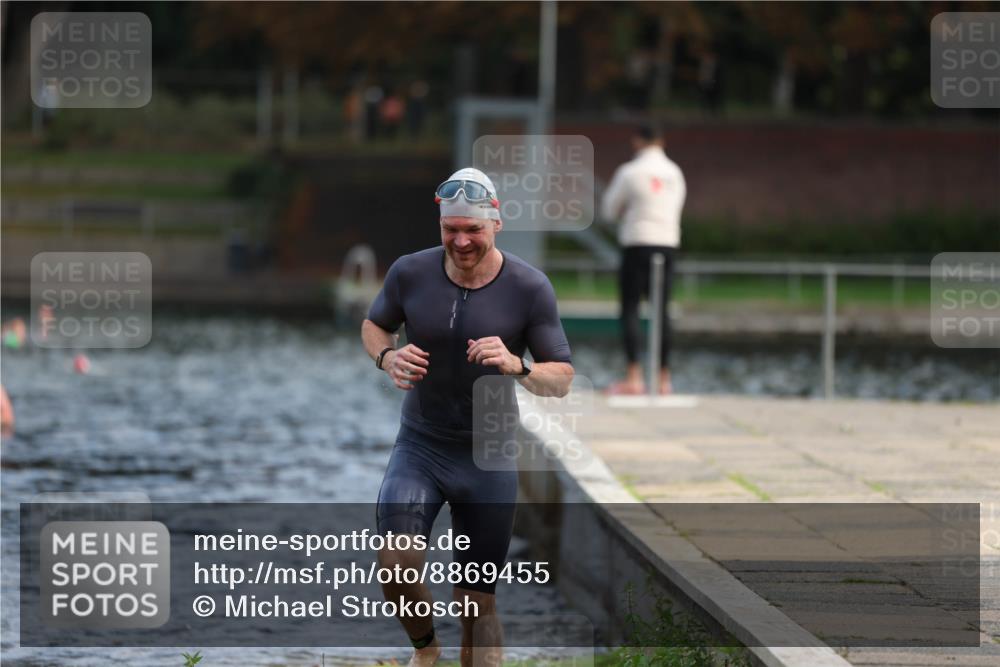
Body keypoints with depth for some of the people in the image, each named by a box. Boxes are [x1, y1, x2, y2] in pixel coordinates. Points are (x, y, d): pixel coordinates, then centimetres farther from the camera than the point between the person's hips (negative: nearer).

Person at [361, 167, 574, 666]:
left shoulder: (529, 288, -11)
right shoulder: (410, 273, -8)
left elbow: (561, 381, -8)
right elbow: (373, 325, 12)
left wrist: (516, 366, -30)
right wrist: (387, 356, -12)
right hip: (418, 448, 0)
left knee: (479, 604, 4)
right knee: (396, 564, -21)